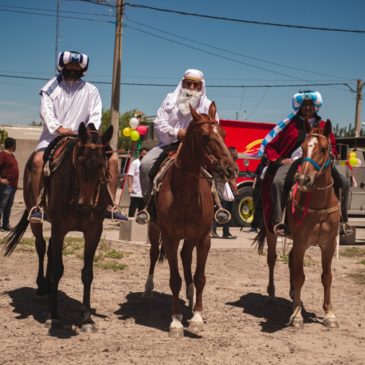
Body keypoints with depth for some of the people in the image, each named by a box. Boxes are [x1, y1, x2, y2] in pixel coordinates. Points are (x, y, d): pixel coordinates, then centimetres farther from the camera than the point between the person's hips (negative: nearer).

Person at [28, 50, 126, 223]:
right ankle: (38, 206, -24)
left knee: (112, 158, -13)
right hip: (53, 137, -2)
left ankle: (110, 206, -9)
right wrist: (58, 128, -26)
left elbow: (95, 115, 0)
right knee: (38, 160, -33)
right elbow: (46, 111, -7)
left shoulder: (90, 91, 11)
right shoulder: (51, 88, 7)